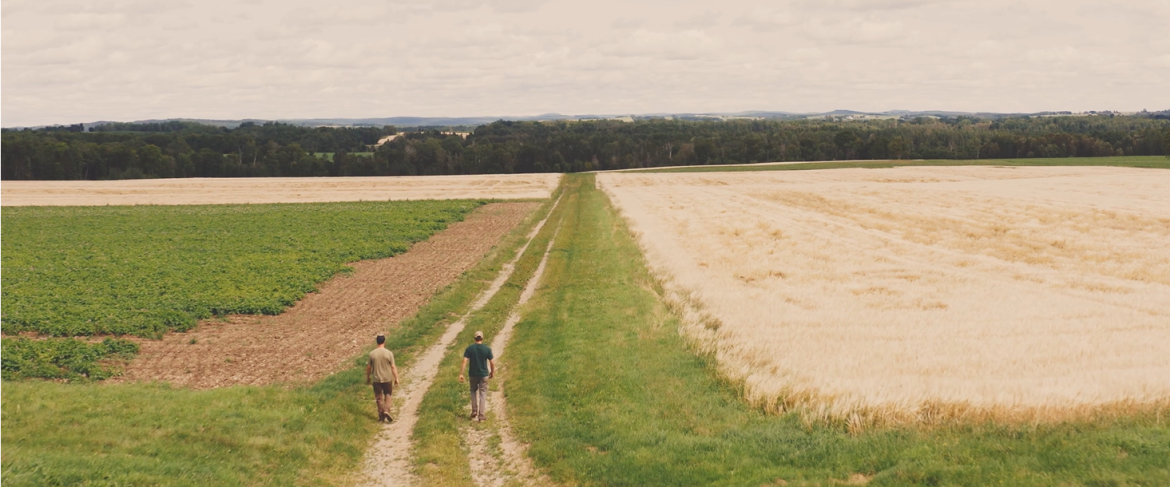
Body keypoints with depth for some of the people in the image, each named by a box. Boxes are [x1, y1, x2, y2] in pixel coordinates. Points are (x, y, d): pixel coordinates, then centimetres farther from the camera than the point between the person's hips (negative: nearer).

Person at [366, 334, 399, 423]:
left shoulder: (372, 354, -7)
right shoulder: (389, 353, -12)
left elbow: (368, 367, 1)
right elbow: (393, 367, -9)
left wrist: (367, 377, 16)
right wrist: (396, 379, -1)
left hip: (377, 379, 1)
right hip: (387, 379, -1)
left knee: (379, 397, 11)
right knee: (387, 395, 16)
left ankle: (381, 415, 16)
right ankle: (386, 410, -2)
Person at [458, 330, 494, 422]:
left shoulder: (469, 348, -7)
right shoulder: (487, 349, -7)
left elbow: (465, 361, -13)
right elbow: (492, 363, -4)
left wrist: (461, 374, -12)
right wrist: (492, 372, 12)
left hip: (473, 374, 1)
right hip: (484, 375, -1)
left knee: (474, 392, 21)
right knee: (483, 394, 6)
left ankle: (474, 413, 18)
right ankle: (481, 415, 4)